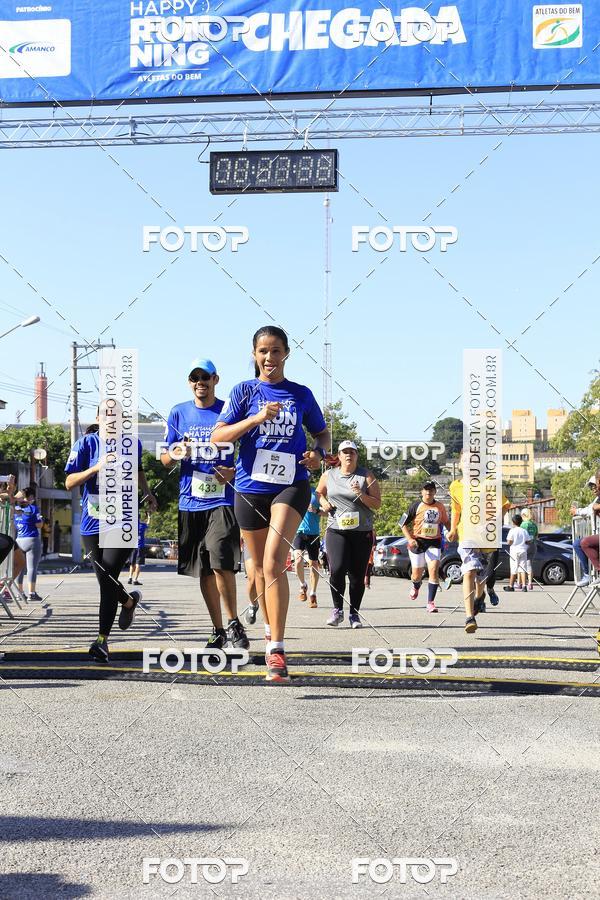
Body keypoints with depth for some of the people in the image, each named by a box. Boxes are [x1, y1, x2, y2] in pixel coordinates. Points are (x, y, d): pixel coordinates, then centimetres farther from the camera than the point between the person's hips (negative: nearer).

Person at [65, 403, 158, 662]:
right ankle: (129, 600, 43)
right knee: (105, 582, 9)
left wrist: (147, 492, 15)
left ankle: (102, 639, -11)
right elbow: (69, 483, -7)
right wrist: (96, 468, -19)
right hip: (92, 524, 1)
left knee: (108, 577, -16)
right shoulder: (86, 444, -1)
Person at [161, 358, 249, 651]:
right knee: (204, 570, 7)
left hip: (223, 500, -3)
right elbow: (165, 460, 14)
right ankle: (218, 632, 17)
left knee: (221, 563, -17)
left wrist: (234, 472, -14)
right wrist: (175, 454, -9)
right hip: (190, 503, 3)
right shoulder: (179, 413, 11)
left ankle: (233, 623, -1)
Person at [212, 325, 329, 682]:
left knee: (274, 562, -21)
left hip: (291, 486, -2)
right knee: (262, 568, 14)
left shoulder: (301, 394, 7)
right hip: (251, 487, 2)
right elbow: (218, 436, -5)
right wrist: (257, 418, -18)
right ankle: (271, 628, 40)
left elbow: (322, 432, 20)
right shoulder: (244, 391, 4)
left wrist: (319, 452, -3)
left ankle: (276, 649, -22)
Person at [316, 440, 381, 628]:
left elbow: (377, 504, 0)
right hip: (336, 530, 0)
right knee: (337, 569, -17)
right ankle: (337, 609, 0)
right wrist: (323, 502, 4)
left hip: (362, 532, 0)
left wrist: (361, 494, -16)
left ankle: (354, 613, 15)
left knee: (357, 575, 1)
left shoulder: (366, 476, 3)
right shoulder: (329, 475, 8)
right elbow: (319, 492, 26)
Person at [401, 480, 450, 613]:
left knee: (433, 570, -15)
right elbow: (404, 525, -3)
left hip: (434, 542, 2)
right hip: (417, 542, -2)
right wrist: (410, 539, -16)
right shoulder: (416, 506, -5)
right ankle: (416, 587, 46)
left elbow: (446, 522, 22)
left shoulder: (440, 506, 6)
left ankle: (430, 602, -9)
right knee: (417, 574, 8)